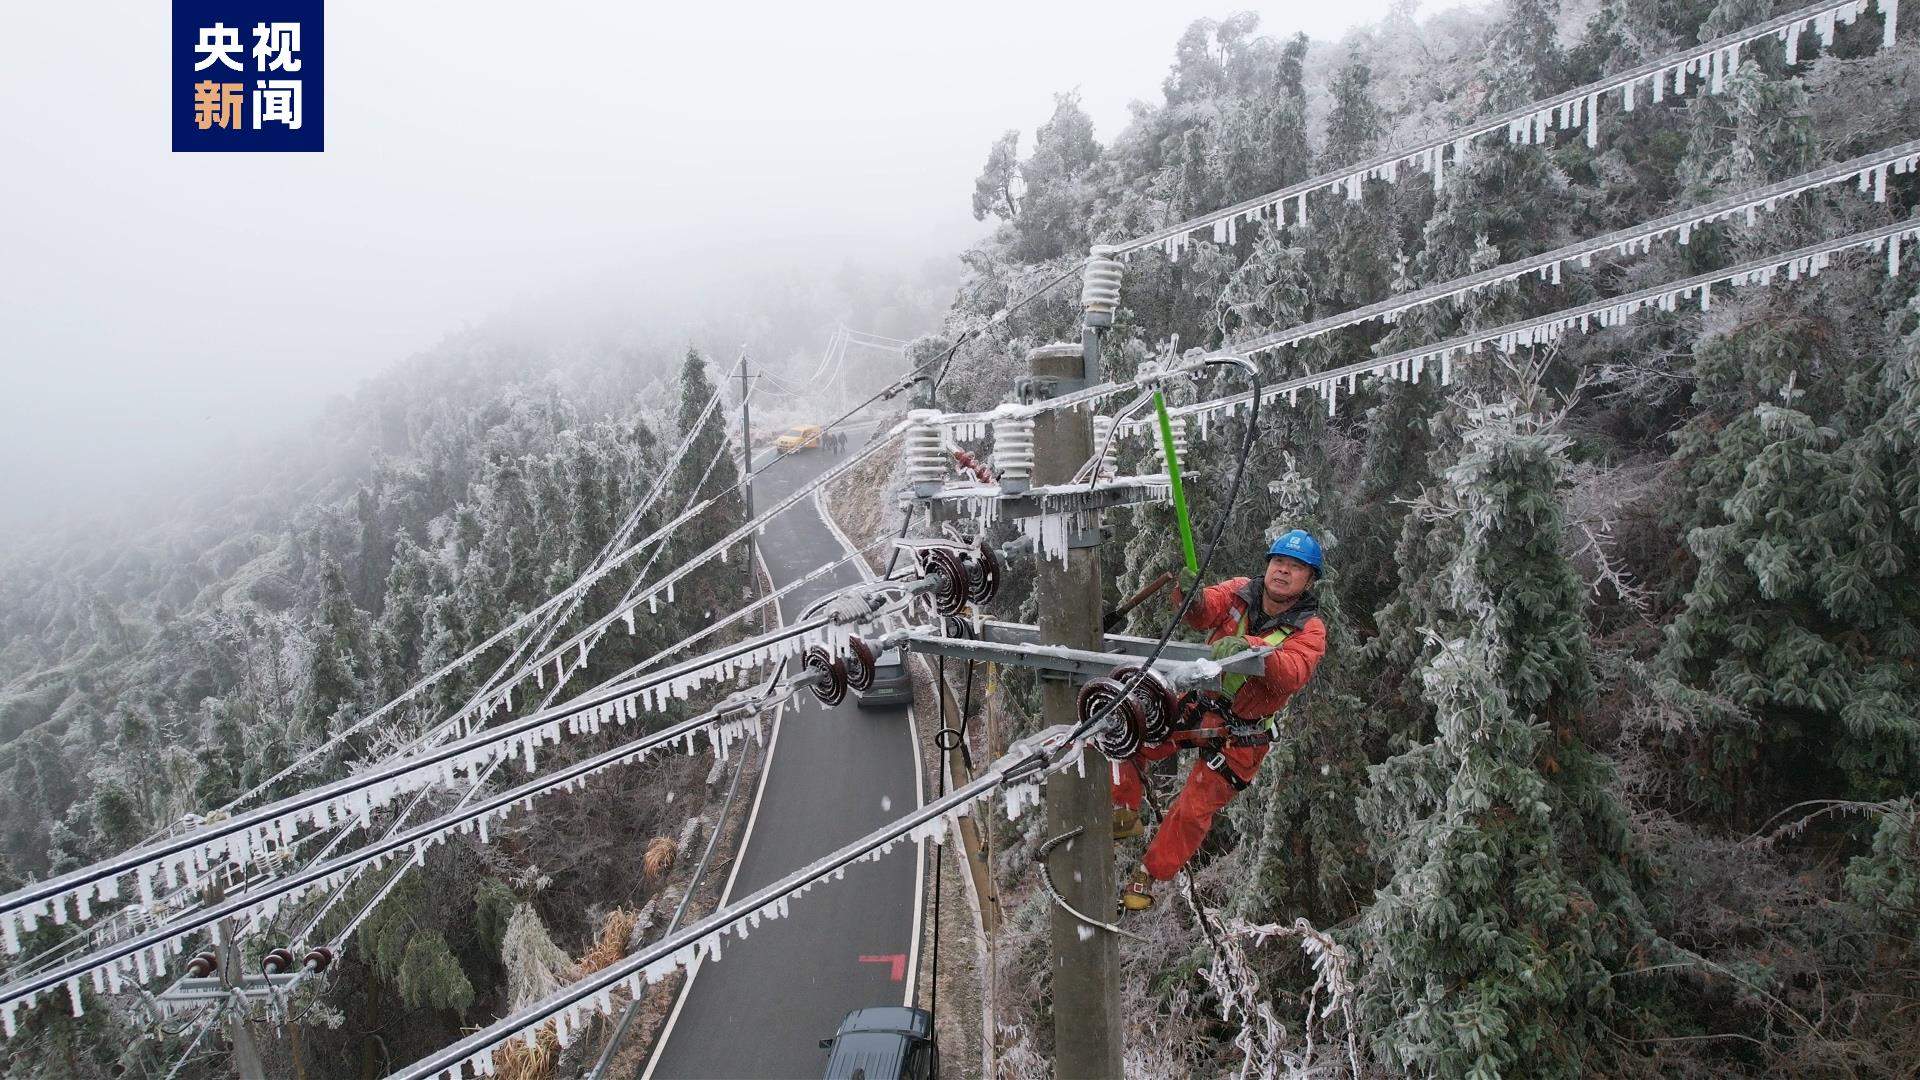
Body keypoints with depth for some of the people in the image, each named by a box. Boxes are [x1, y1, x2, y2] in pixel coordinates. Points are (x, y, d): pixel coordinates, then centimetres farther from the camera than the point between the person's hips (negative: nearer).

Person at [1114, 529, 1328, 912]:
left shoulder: (1309, 630, -13)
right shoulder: (1240, 593, -4)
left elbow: (1292, 674, -33)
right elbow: (1203, 612, -21)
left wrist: (1250, 647, -51)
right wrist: (1190, 597, -46)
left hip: (1239, 738, -3)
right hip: (1197, 705, 3)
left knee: (1193, 812, -2)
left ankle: (1147, 878, 19)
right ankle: (1124, 815, 6)